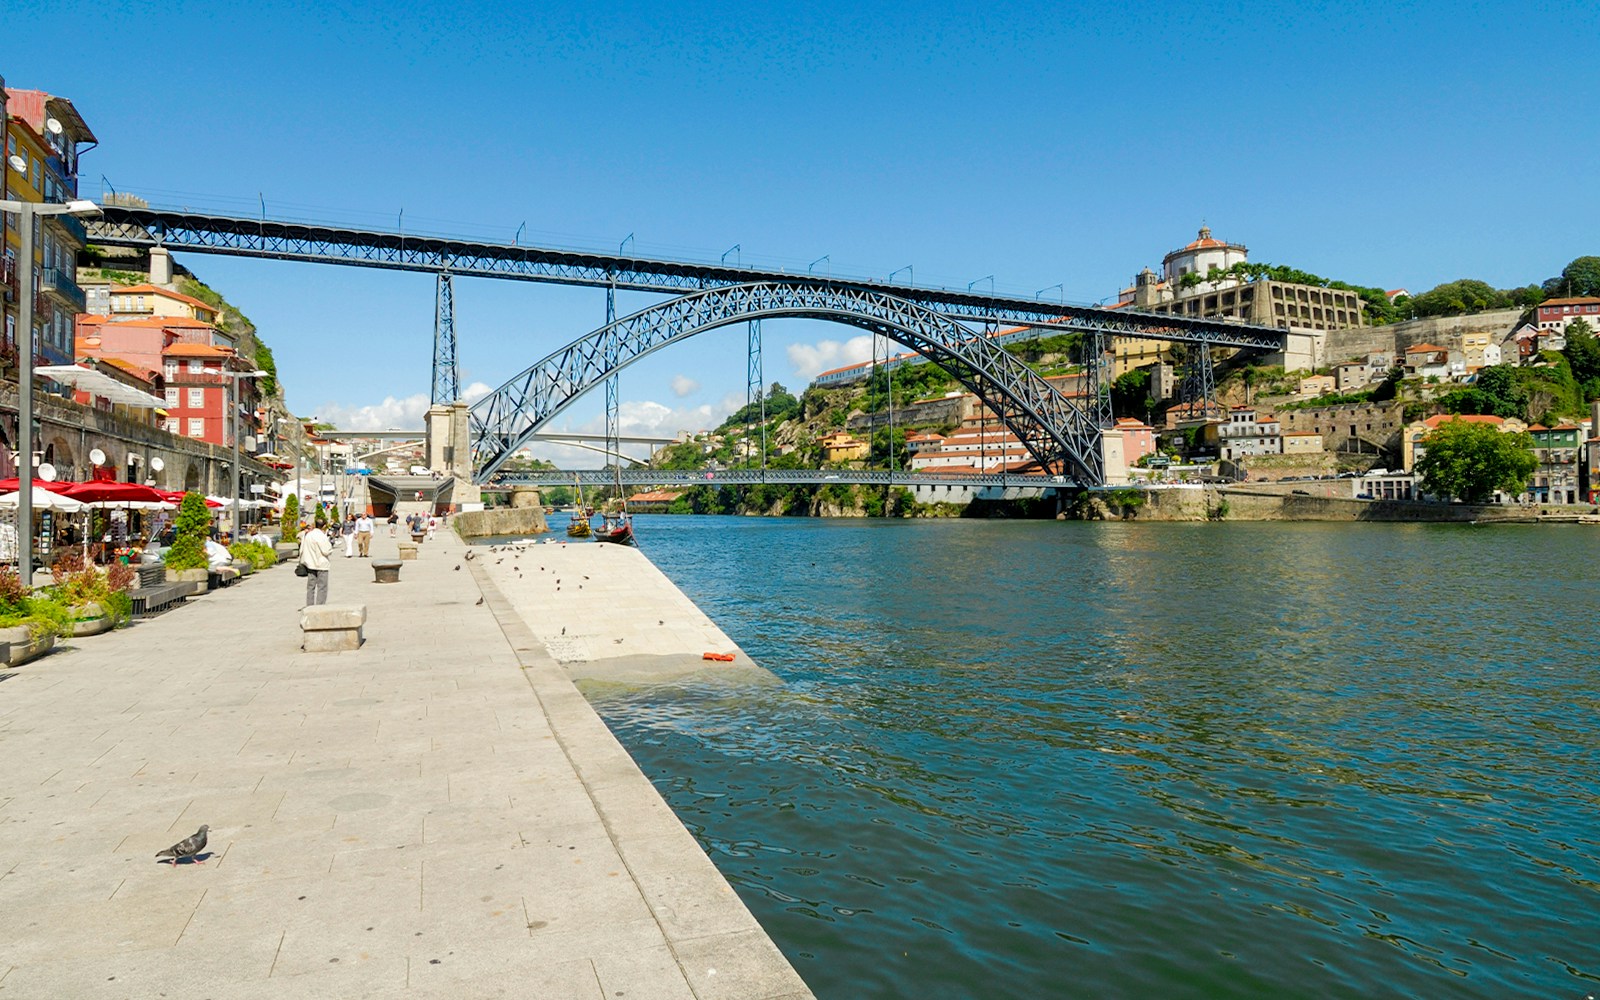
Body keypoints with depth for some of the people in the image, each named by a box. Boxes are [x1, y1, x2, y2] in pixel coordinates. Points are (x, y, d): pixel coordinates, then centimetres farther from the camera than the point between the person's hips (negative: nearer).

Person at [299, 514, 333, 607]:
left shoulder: (308, 534, 7)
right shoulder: (321, 536, -16)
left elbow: (302, 549, 11)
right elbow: (326, 551, -15)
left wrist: (302, 561, 17)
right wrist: (330, 543, 2)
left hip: (310, 564, 7)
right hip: (321, 565, -7)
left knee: (310, 587, 12)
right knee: (322, 587, -1)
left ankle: (309, 607, 15)